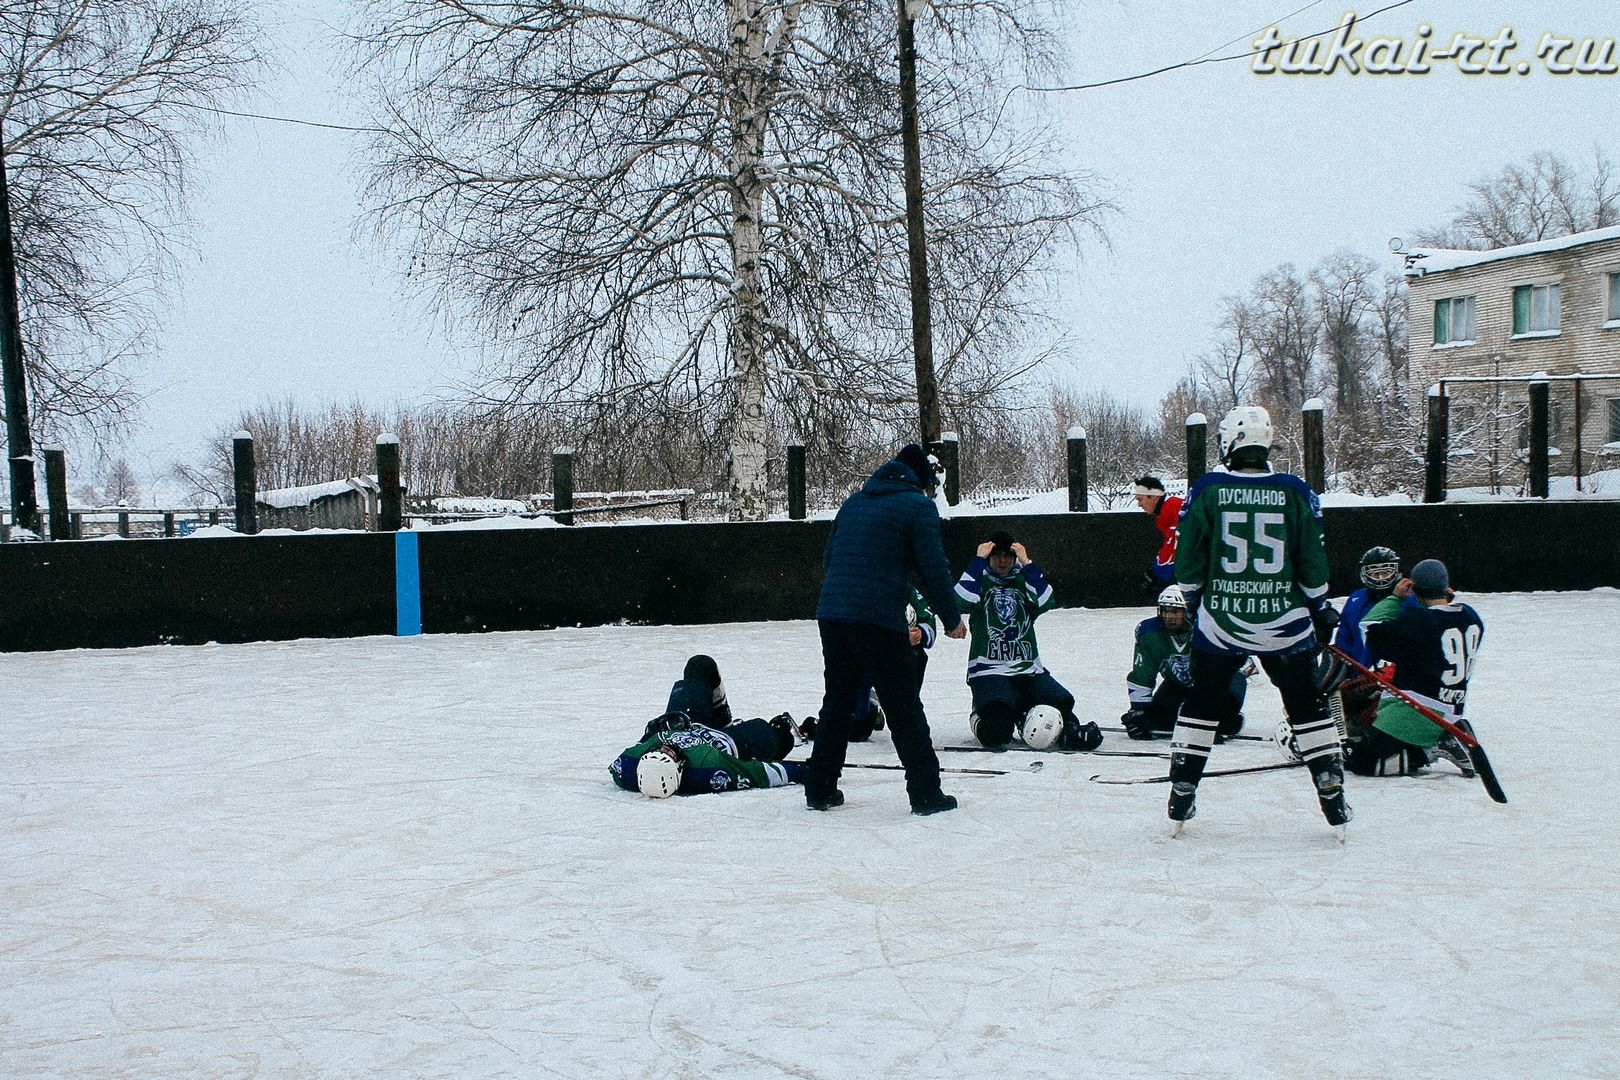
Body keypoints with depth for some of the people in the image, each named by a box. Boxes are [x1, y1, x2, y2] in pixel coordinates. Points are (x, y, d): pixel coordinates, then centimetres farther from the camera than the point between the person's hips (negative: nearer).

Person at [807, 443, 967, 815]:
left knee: (837, 701, 17)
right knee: (904, 707, 2)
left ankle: (819, 790, 20)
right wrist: (952, 619, 7)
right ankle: (925, 794, 4)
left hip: (830, 615, 6)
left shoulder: (854, 502, 19)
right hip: (878, 620, -6)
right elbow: (933, 569, -5)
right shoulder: (919, 506, -1)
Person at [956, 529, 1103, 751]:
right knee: (997, 727, -23)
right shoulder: (980, 581, 6)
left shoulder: (1022, 581, 14)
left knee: (1062, 704, -22)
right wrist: (978, 560, -13)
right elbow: (961, 602, -17)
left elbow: (1045, 602, -7)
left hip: (1028, 667, 3)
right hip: (989, 669, -3)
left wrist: (1026, 563, -10)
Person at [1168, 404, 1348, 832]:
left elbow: (1188, 565, -2)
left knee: (1202, 703, 15)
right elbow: (1313, 565, 0)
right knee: (1308, 706, 13)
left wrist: (1197, 605, 15)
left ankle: (1180, 798, 16)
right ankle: (1334, 801, 13)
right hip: (1285, 624, 0)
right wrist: (1322, 612, 15)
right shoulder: (1295, 492, -4)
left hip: (1220, 623, 0)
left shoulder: (1206, 491, -6)